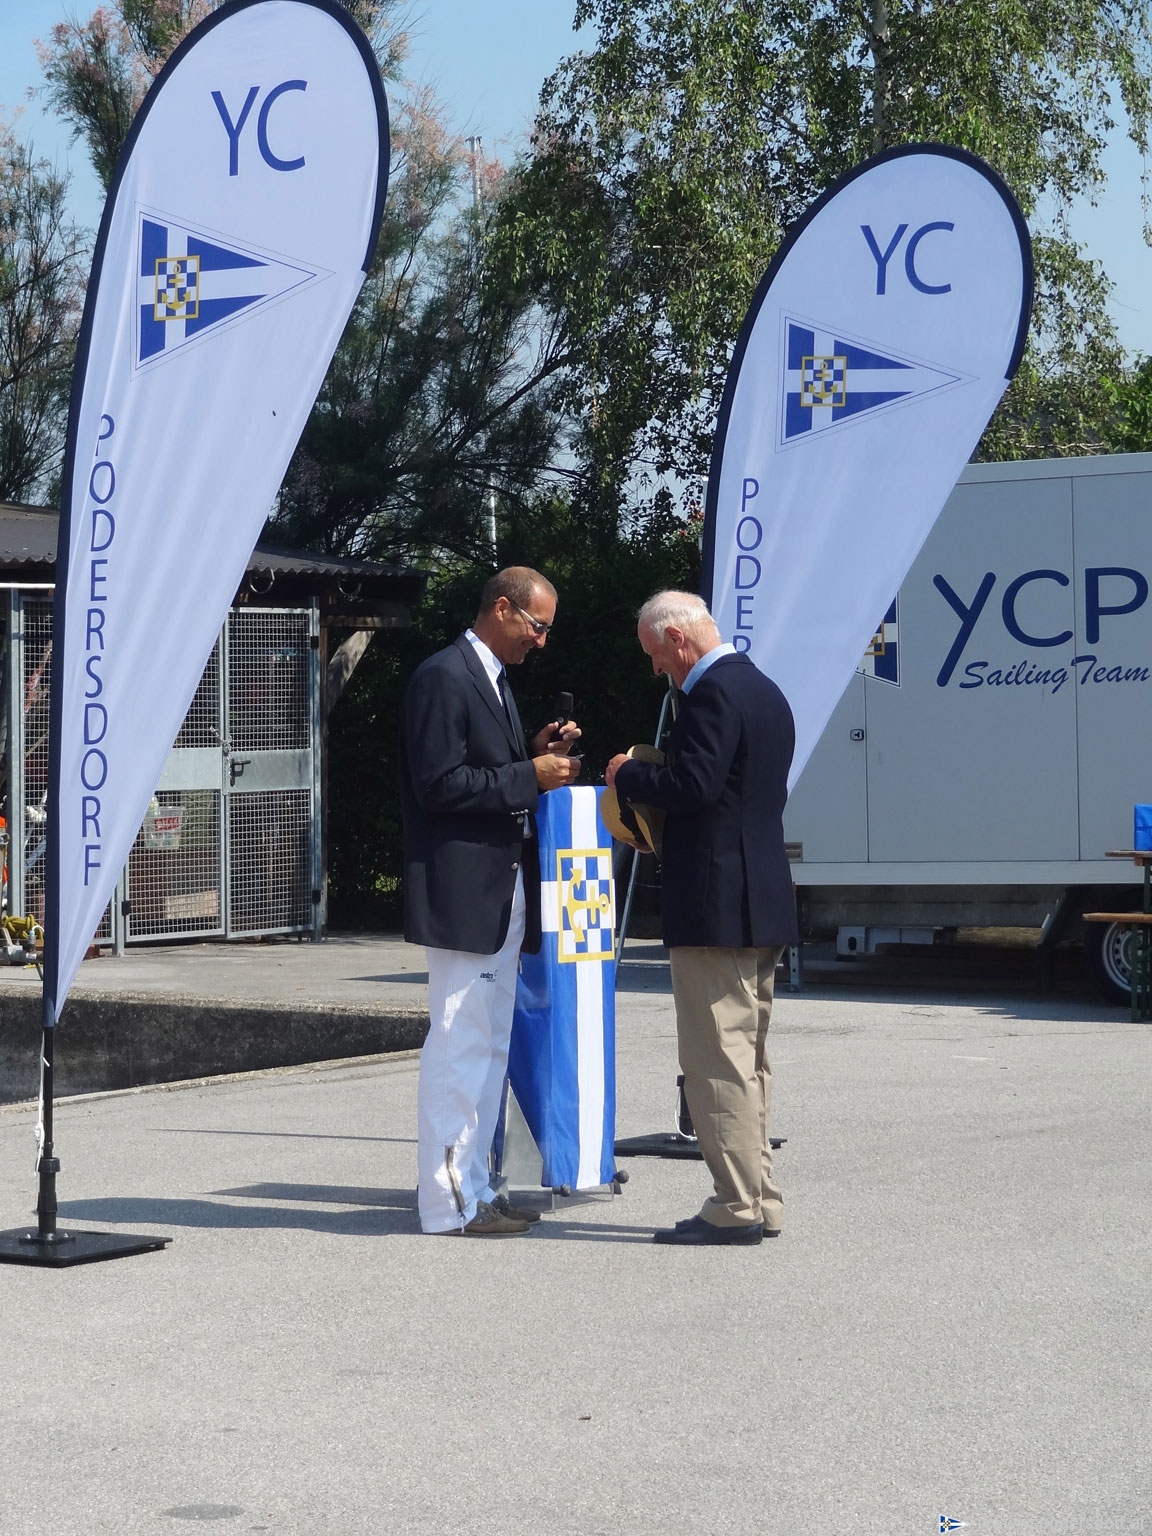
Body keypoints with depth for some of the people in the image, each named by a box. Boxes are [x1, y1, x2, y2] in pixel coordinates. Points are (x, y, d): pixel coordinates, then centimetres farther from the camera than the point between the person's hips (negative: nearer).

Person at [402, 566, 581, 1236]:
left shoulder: (493, 680, 18)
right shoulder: (443, 678, -13)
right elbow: (439, 785, -19)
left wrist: (537, 752, 7)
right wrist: (530, 775, -18)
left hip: (505, 895, 10)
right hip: (464, 894, -10)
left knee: (490, 1048, 14)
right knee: (459, 1049, -7)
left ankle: (475, 1188, 21)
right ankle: (448, 1202, -3)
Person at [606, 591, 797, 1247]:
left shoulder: (712, 694, -15)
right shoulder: (765, 690, 16)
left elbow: (693, 785, -24)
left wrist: (628, 774, -7)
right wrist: (647, 778, 17)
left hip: (716, 906, -10)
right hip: (765, 902, 10)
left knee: (717, 1058, -6)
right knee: (748, 1057, 15)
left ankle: (735, 1208, -4)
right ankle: (760, 1199, 20)